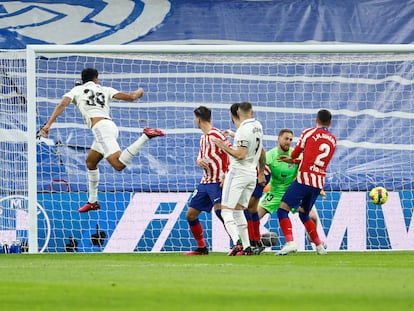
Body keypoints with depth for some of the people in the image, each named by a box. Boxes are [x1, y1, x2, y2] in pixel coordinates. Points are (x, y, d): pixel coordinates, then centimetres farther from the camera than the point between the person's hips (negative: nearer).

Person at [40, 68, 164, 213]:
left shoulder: (76, 90, 18)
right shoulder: (105, 90, 23)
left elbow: (62, 105, 2)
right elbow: (129, 97, 14)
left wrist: (48, 124, -5)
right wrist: (138, 92, 38)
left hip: (100, 127, -6)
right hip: (110, 126, 6)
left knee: (118, 165, -24)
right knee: (90, 162, 25)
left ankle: (146, 136, -34)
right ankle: (92, 201, 28)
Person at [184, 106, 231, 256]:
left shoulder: (216, 135, -12)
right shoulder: (203, 138, 16)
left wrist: (227, 177, -23)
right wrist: (198, 161, 0)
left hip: (218, 182, -10)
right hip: (205, 181, 10)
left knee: (219, 209, -27)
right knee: (191, 214, 10)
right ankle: (202, 248, 23)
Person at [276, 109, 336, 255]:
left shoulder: (309, 132, 0)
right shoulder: (333, 140, 16)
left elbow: (296, 153, 12)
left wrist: (291, 159, 36)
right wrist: (292, 161, 23)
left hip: (304, 179, -6)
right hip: (319, 183, 6)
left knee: (283, 210, -7)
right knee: (304, 214, 23)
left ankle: (290, 242, -26)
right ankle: (319, 245, 18)